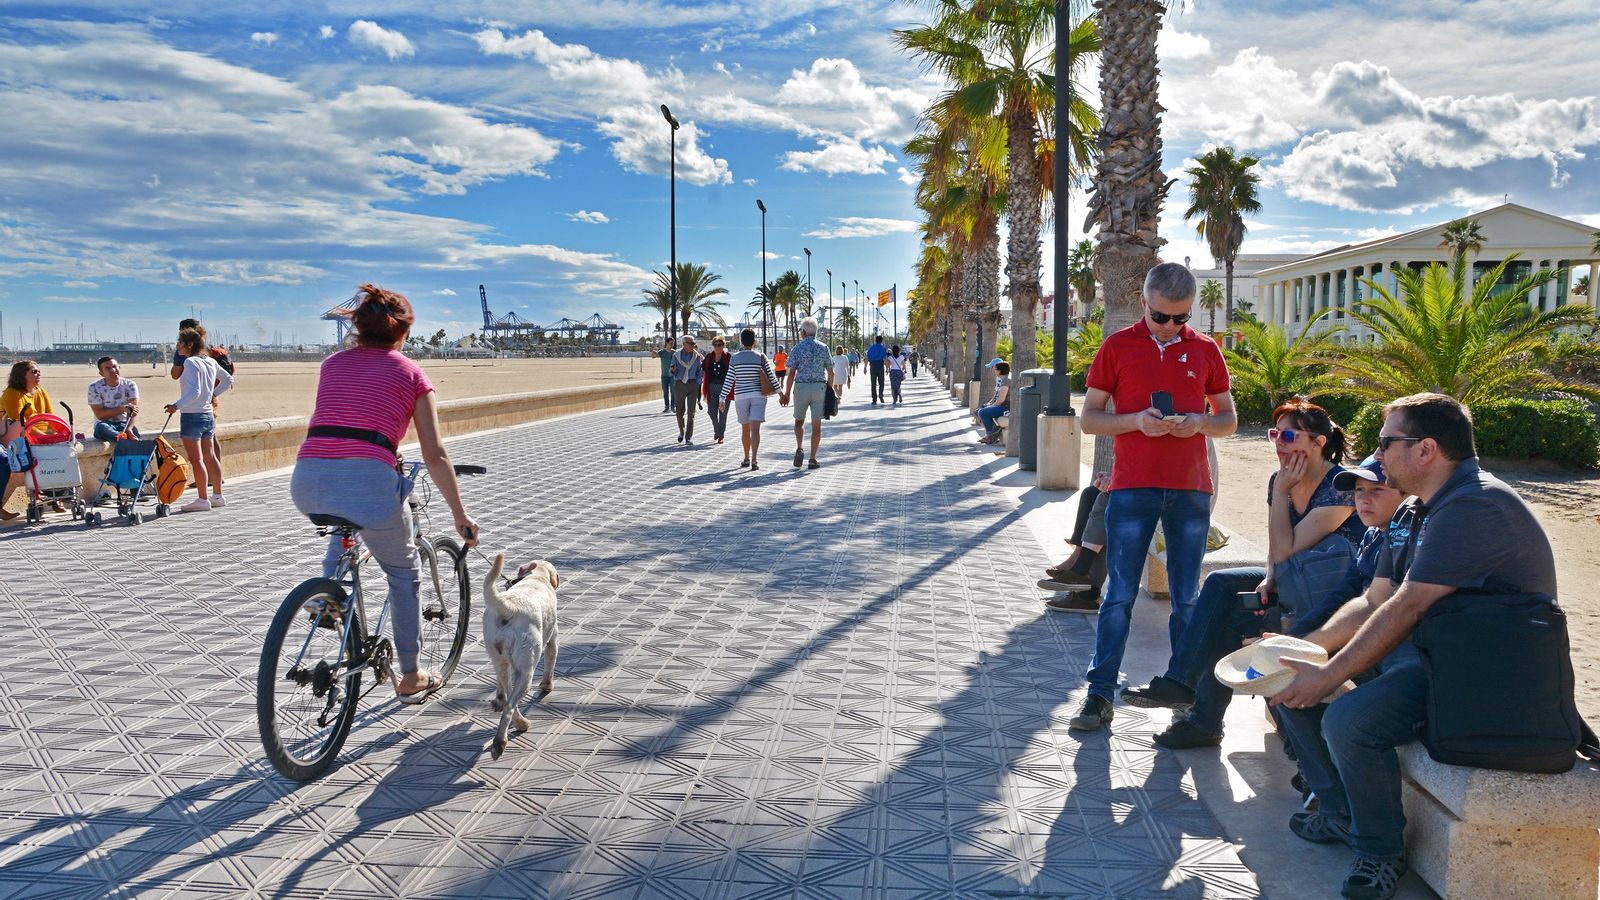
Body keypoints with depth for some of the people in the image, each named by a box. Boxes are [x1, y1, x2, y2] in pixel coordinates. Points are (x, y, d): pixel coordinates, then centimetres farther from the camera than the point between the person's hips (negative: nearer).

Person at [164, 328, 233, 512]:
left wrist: (177, 405, -25)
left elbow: (194, 391, -24)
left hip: (191, 416, -8)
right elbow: (228, 380, 21)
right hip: (208, 414, 8)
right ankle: (218, 495, 19)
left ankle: (202, 499, -3)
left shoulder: (190, 362, -15)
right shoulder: (210, 362, 8)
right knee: (210, 456, 14)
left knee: (196, 459, -4)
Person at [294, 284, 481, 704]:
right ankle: (410, 678, 29)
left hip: (307, 484, 4)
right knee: (404, 575, 21)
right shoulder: (411, 373, 11)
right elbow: (435, 456, 7)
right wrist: (460, 515, 15)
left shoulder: (333, 363, 21)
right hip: (366, 481, -4)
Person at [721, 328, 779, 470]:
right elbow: (771, 376, 0)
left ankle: (746, 459, 24)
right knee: (755, 428, -8)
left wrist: (723, 399, 2)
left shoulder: (735, 358, -1)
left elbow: (729, 381, -3)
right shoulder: (761, 356, -2)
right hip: (758, 396, -1)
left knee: (745, 428, 15)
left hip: (741, 397, 1)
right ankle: (754, 461, -20)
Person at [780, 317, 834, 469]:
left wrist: (786, 394, -1)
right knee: (816, 424, 5)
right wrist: (830, 390, 15)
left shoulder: (798, 348, -4)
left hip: (801, 387, -1)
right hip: (820, 387, 1)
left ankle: (800, 448, -6)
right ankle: (813, 459, 6)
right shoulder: (824, 348, 2)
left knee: (799, 421, 17)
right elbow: (831, 372, 3)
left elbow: (791, 373, -6)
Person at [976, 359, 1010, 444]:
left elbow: (1001, 399, -24)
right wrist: (989, 403, 11)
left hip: (1007, 407, -11)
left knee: (983, 412, -21)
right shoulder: (998, 378, 14)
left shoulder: (1006, 380, -19)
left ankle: (992, 436, -8)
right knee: (979, 410, 12)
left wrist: (991, 405, -12)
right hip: (1001, 405, 11)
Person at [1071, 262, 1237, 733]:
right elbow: (1089, 418, 4)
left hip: (1191, 489, 2)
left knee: (1187, 598, 8)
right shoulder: (1118, 346, 3)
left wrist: (1198, 423, -8)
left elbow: (1228, 421, 14)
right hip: (1132, 487, -2)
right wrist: (1135, 420, -14)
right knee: (1119, 595, -1)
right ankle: (1100, 694, 5)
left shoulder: (1205, 349, 9)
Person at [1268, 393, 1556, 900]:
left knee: (1348, 721, -32)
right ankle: (1340, 813, 12)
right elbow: (1373, 603, 11)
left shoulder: (1475, 506, -21)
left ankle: (1381, 852, -7)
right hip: (1414, 650, 11)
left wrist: (1327, 676, -24)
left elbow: (1406, 610, -26)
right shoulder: (1414, 511, 13)